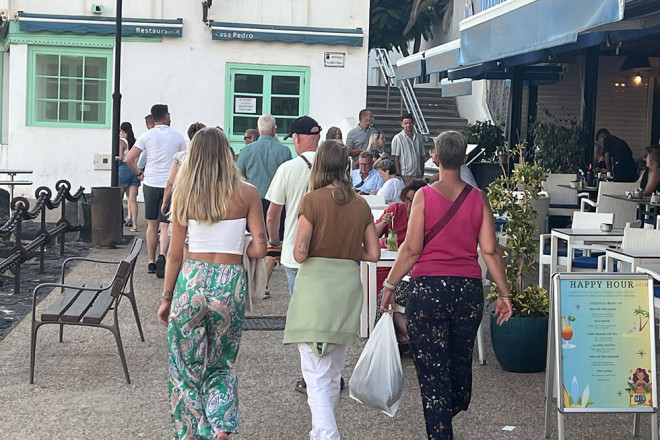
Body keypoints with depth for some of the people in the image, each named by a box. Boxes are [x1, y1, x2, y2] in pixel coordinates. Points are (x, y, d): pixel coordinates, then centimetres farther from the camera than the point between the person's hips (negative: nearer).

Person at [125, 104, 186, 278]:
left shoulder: (147, 136, -1)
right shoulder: (178, 136, 2)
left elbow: (129, 159, -8)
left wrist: (139, 173, 6)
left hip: (151, 184, 1)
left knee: (152, 225, 12)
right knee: (165, 226, 0)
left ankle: (151, 262, 17)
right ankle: (162, 255, -23)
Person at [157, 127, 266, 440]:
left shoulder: (183, 193, -2)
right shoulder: (246, 194, -4)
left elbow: (175, 254, 1)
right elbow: (259, 248, -7)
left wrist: (166, 298, 10)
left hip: (191, 280, 0)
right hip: (230, 283, 1)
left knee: (186, 369, 14)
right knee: (220, 367, 18)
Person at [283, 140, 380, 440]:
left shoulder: (312, 200, -8)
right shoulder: (361, 205, 5)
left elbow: (300, 254, -11)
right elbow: (373, 254, 6)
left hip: (314, 287, -5)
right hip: (348, 289, 5)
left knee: (317, 375, -4)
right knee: (333, 373, 19)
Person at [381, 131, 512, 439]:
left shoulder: (425, 196, -7)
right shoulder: (478, 198, 2)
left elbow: (412, 248, -9)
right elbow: (490, 250, 0)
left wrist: (390, 285, 0)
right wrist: (504, 293, 6)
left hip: (428, 288, -4)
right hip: (468, 289, 4)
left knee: (431, 368, 2)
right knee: (461, 361, 21)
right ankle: (454, 411, 42)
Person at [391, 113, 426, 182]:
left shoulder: (419, 138, 13)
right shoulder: (398, 138, -3)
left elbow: (422, 156, 17)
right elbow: (395, 158, -6)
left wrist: (422, 172, 11)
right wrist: (398, 174, -12)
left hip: (418, 174, 5)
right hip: (405, 175, -5)